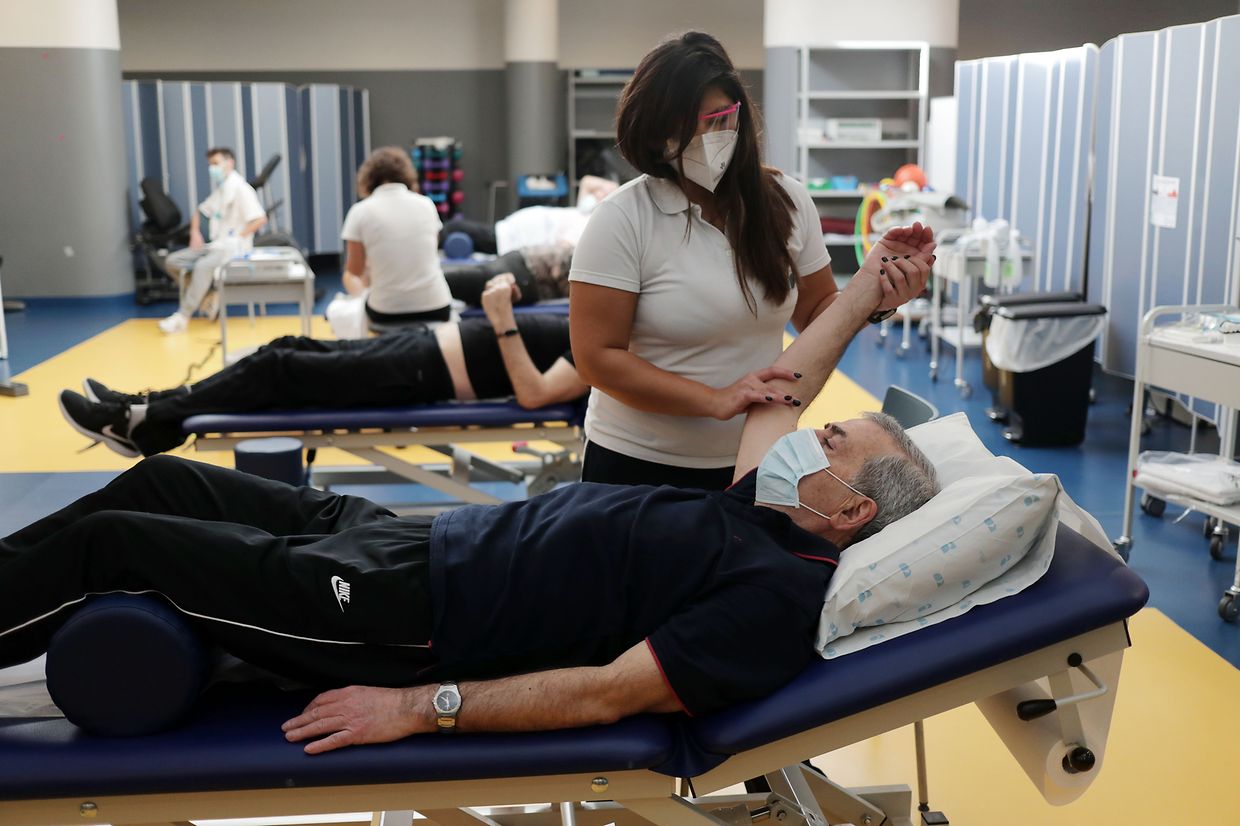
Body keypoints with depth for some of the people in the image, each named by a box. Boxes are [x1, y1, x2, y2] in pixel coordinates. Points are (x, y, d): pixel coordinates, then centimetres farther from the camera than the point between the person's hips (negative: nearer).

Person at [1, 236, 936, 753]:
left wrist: (418, 706, -23)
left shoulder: (779, 594, -19)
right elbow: (775, 398, 23)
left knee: (109, 542, -4)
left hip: (398, 619, -9)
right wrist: (864, 293, 21)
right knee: (161, 483, 13)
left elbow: (606, 694, -24)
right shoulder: (761, 516, 7)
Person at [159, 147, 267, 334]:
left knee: (203, 266, -34)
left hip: (234, 247, -9)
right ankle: (208, 294, 0)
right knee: (172, 261, -1)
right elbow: (199, 211, 28)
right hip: (216, 245, 9)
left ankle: (182, 317, -29)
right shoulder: (219, 191, 16)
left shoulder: (240, 188, -10)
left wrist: (237, 238, -21)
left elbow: (260, 219, -21)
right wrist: (195, 232, 9)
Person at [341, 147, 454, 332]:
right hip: (435, 309, 3)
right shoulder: (426, 204, 6)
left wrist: (360, 293, 33)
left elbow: (354, 273, 8)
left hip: (386, 314, -3)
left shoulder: (360, 212, -2)